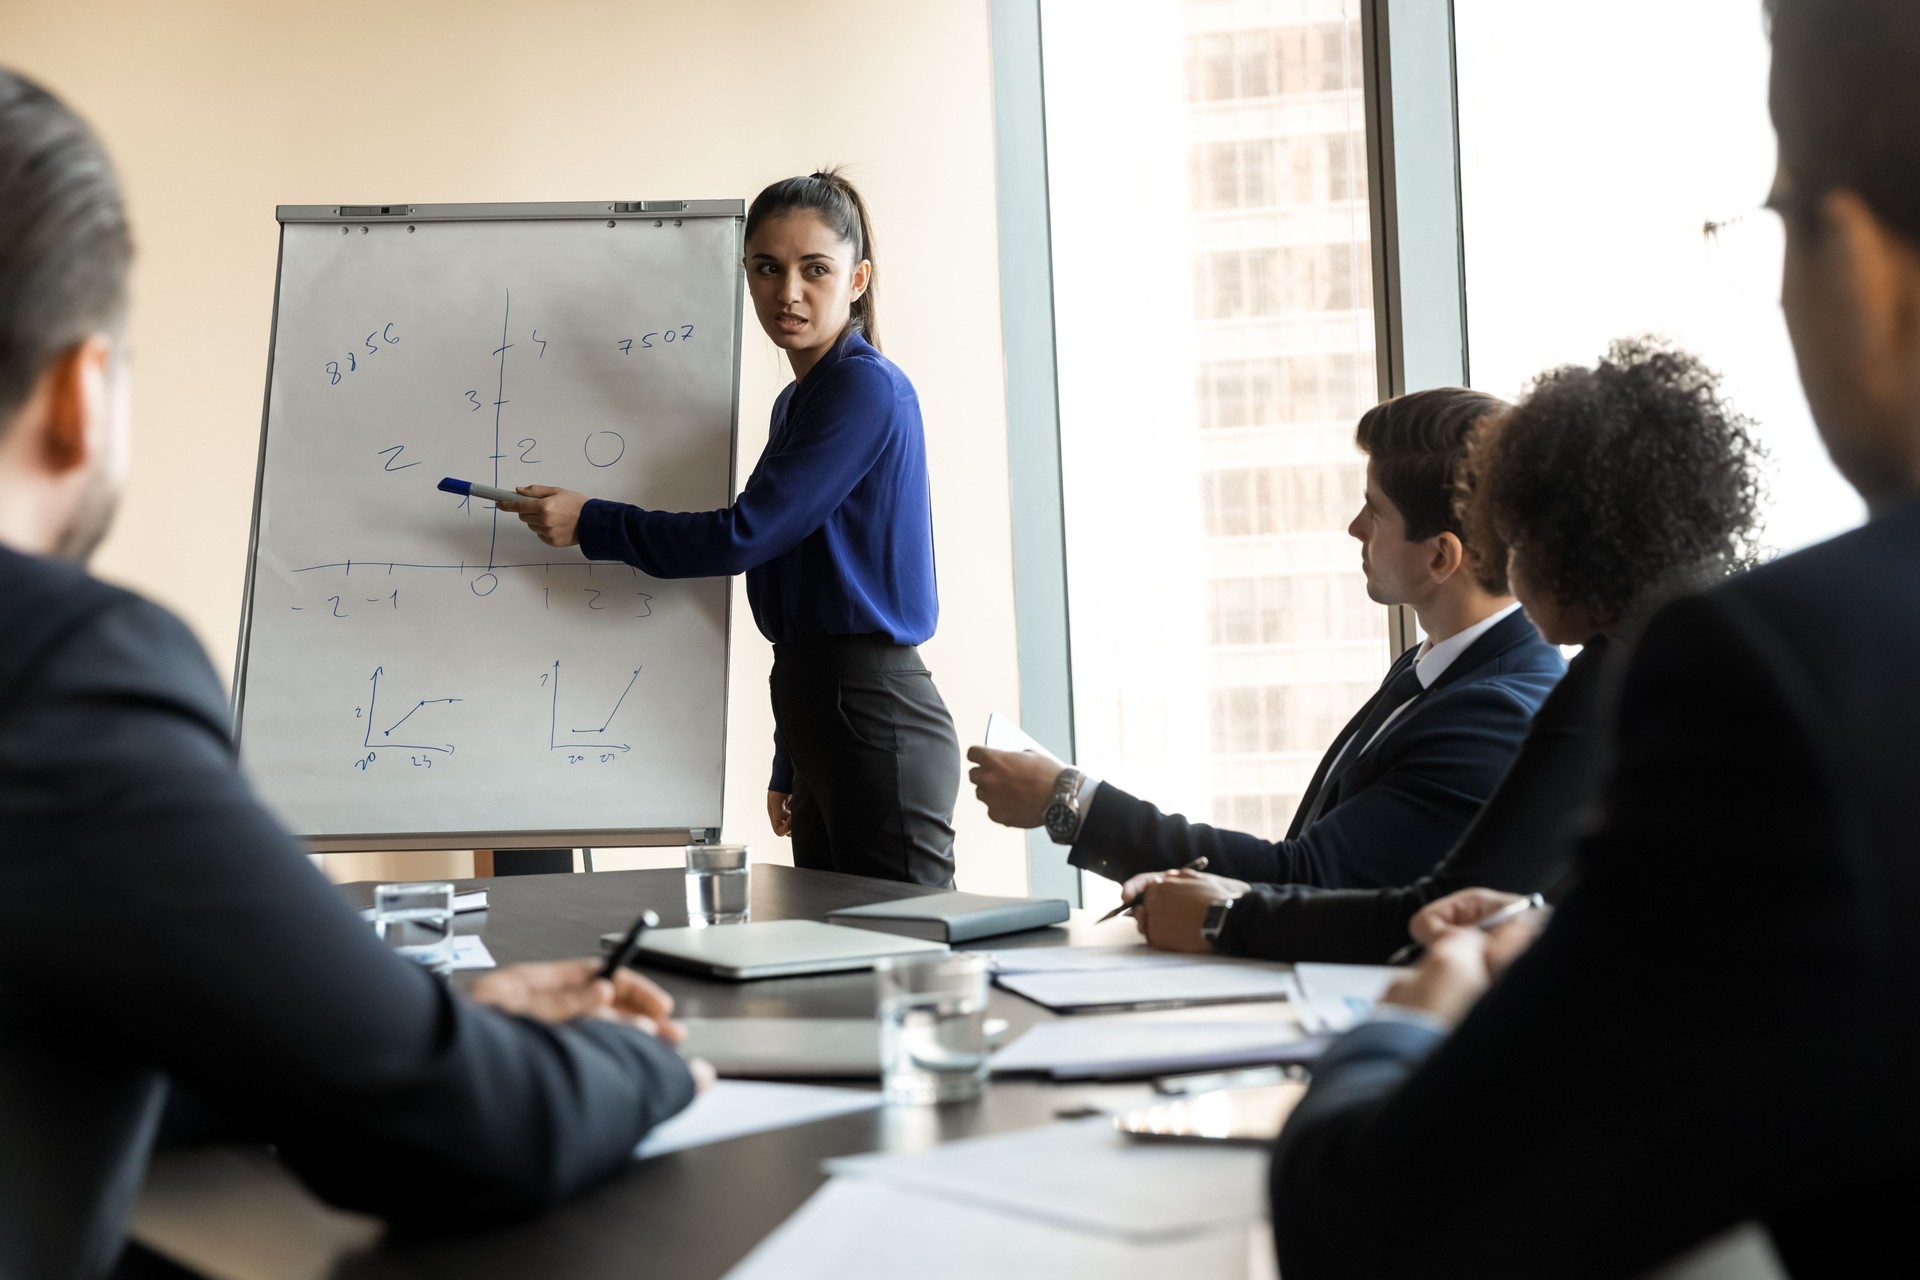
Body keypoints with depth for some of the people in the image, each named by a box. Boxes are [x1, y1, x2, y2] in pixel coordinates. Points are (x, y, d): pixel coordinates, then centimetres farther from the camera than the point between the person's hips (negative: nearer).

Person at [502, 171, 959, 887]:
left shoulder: (867, 387, -11)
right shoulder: (797, 402, 19)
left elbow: (746, 534, -15)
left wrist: (590, 523, -4)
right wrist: (787, 767, 22)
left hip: (875, 720, -10)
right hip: (819, 719, 10)